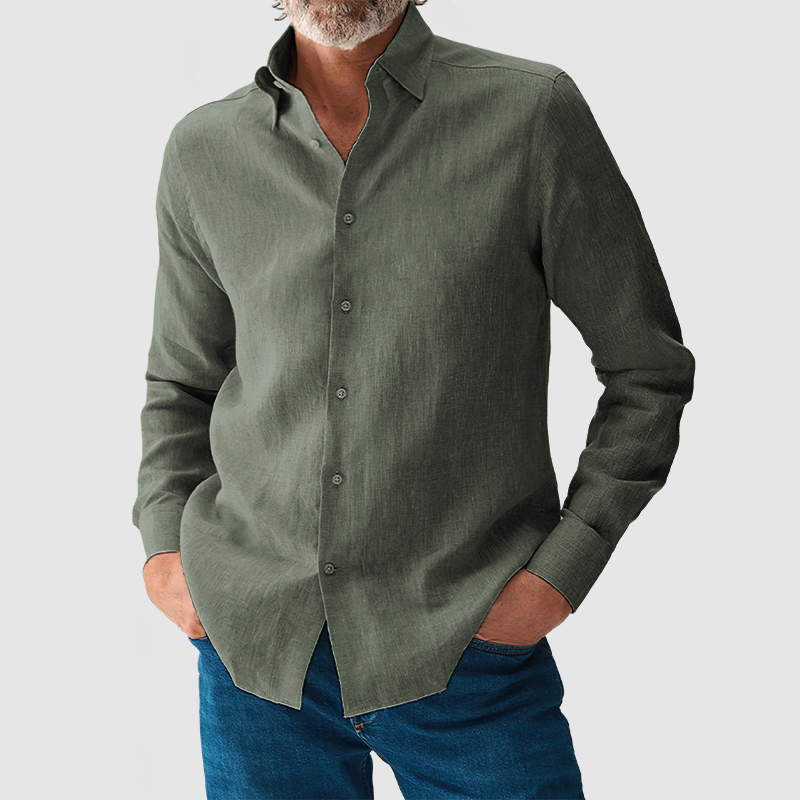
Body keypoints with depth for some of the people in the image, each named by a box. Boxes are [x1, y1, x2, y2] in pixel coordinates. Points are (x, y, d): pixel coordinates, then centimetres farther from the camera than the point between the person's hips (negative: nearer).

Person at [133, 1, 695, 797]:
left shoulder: (535, 112, -8)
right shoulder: (203, 150, 2)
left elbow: (649, 370, -1)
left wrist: (561, 570, -7)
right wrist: (164, 546, 3)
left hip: (465, 647, -2)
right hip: (253, 638, 3)